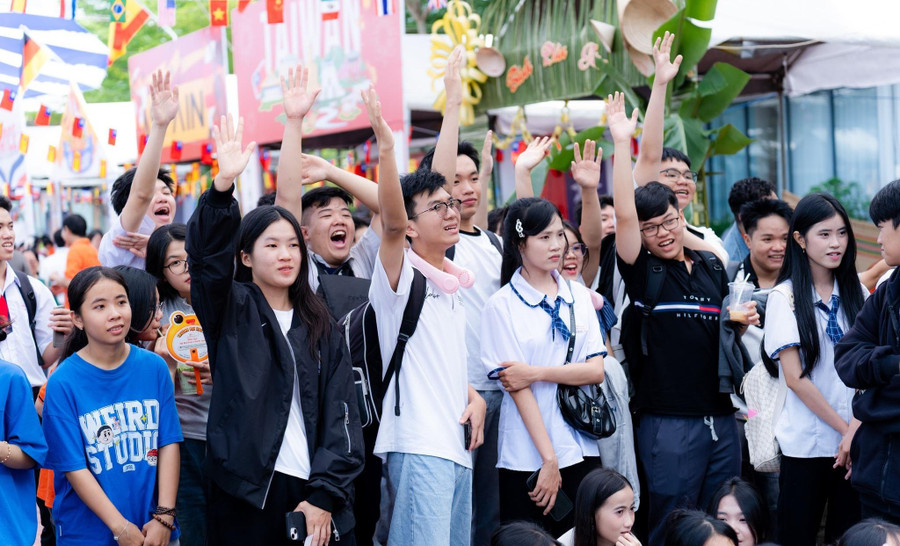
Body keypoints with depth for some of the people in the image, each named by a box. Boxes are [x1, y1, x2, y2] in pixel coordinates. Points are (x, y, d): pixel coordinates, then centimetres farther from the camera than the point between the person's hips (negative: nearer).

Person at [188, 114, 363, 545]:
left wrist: (324, 496, -6)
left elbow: (340, 415, 5)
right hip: (244, 489, -2)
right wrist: (224, 184, -30)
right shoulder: (231, 310, 5)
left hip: (312, 494, 3)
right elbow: (208, 256, -15)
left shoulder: (320, 328, 12)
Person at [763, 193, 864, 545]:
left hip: (855, 440, 3)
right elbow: (794, 378, -9)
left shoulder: (856, 292, 7)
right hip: (805, 445, -3)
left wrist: (857, 428, -10)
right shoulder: (785, 297, -5)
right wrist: (844, 428, -9)